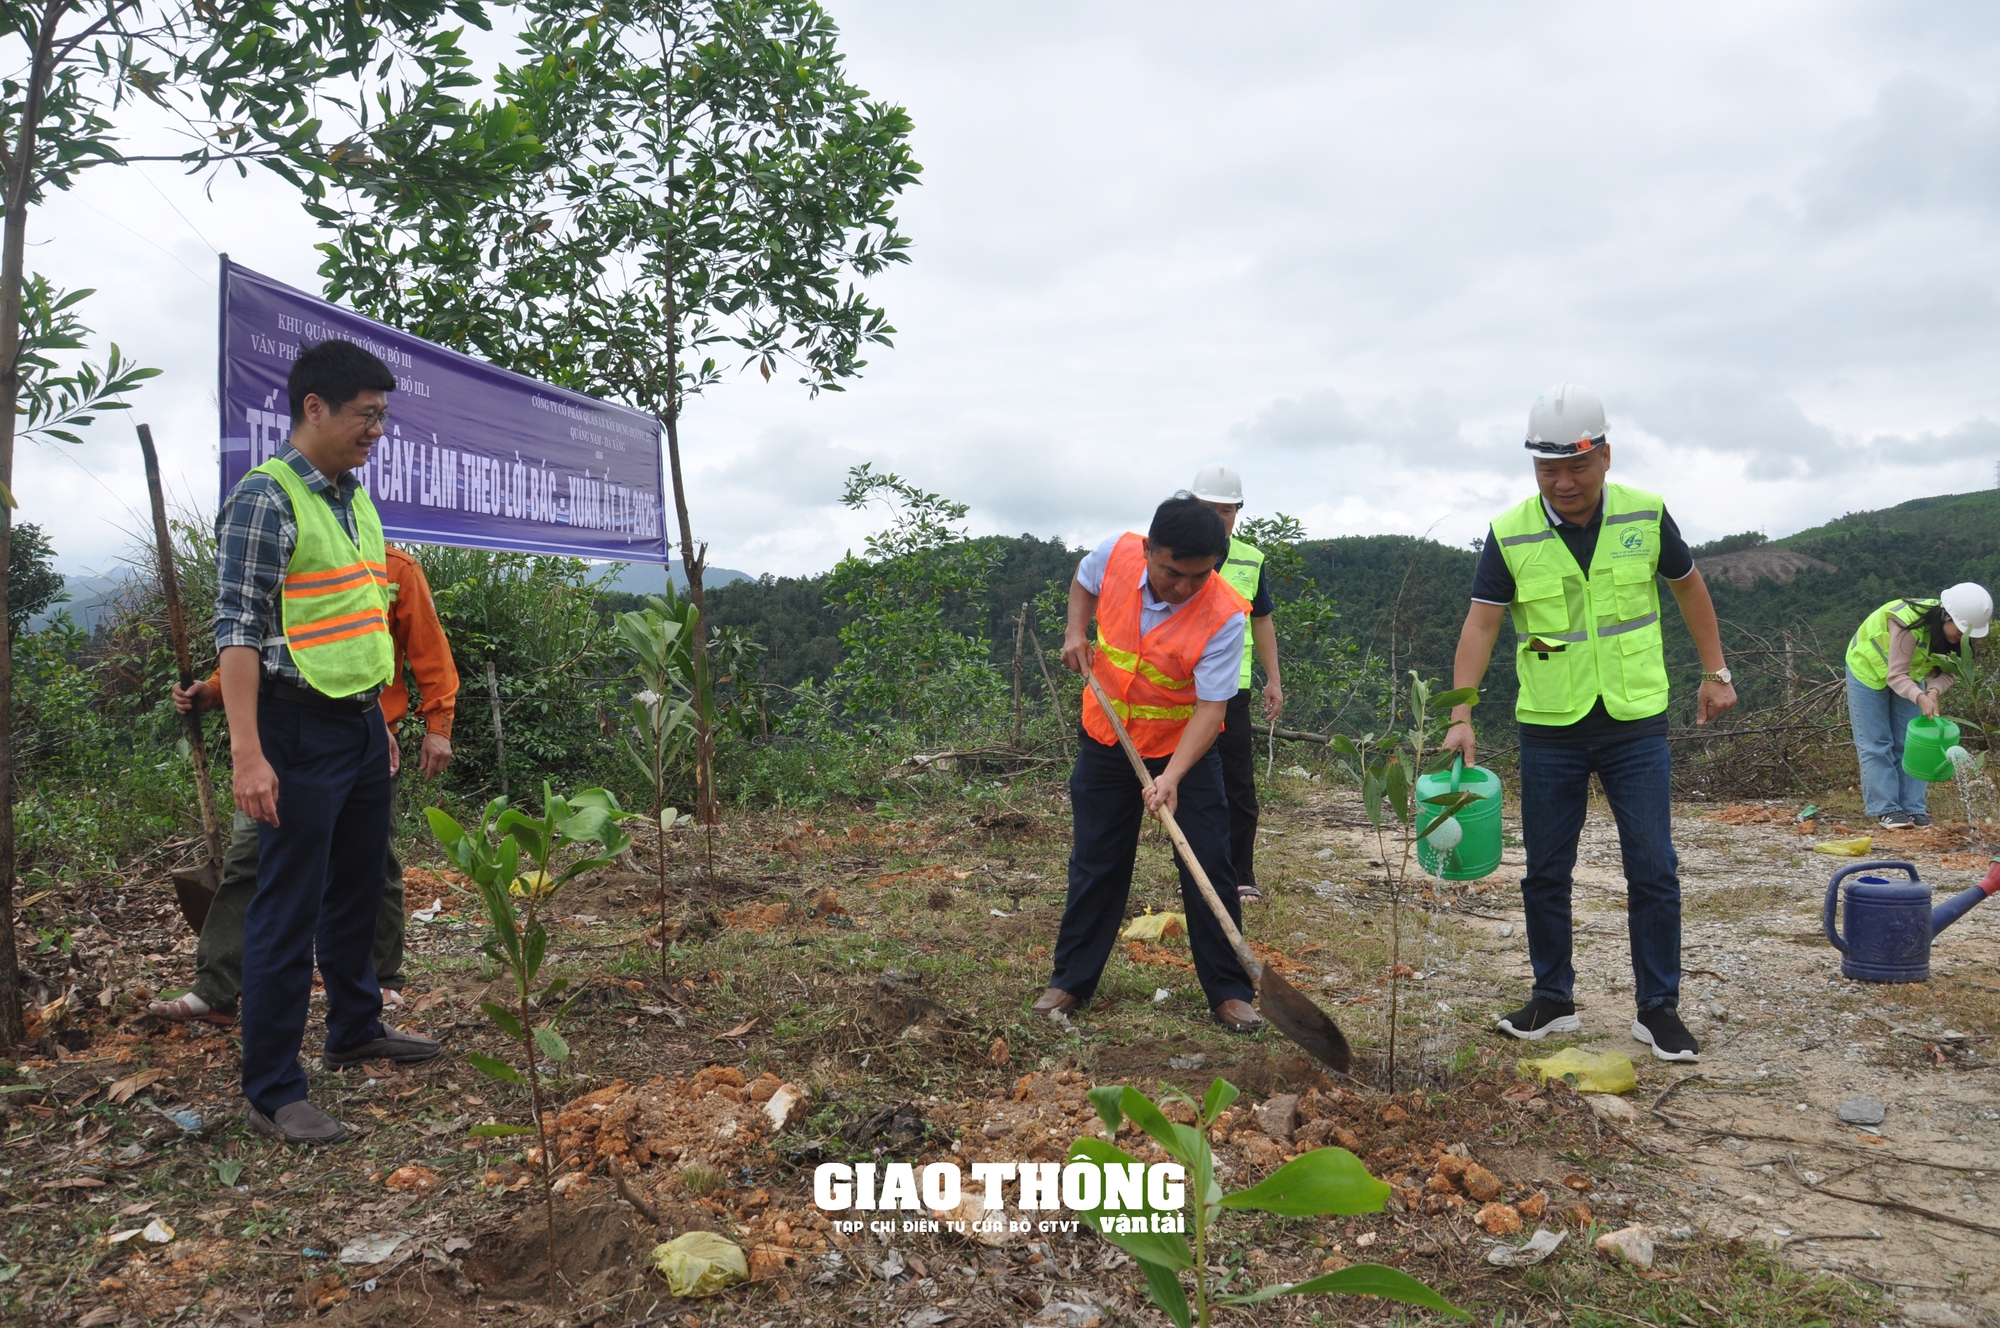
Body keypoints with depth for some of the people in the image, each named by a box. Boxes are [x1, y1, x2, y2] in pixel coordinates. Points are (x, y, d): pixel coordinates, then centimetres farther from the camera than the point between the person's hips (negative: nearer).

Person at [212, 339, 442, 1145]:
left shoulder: (356, 500, 13)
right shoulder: (265, 499, -12)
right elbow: (239, 630, -17)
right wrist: (248, 755, -22)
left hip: (364, 725, 8)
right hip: (302, 730, -8)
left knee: (358, 890, 19)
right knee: (288, 912, -2)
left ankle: (355, 1030, 36)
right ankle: (271, 1093, 8)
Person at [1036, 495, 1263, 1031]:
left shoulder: (1223, 617, -28)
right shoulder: (1116, 554, -18)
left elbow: (1209, 708, -28)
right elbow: (1084, 579, 8)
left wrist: (1172, 777, -39)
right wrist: (1076, 633, -6)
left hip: (1185, 748, -2)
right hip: (1107, 740, 3)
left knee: (1211, 869, -2)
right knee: (1095, 864, 10)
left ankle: (1228, 991, 13)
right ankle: (1071, 980, 23)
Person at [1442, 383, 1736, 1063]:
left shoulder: (1645, 515, -3)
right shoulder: (1510, 534, -7)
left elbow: (1688, 585, 12)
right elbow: (1480, 624, -9)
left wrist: (1715, 672, 13)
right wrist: (1461, 716, -17)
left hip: (1636, 723, 0)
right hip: (1550, 728, 0)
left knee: (1654, 871, 1)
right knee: (1546, 873, 8)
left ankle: (1658, 1008, 15)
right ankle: (1552, 1000, 22)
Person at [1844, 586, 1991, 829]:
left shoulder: (1952, 631, -19)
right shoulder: (1908, 624, -39)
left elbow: (1945, 671, -14)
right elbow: (1896, 675, -37)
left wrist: (1934, 691, -36)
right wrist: (1921, 698, -53)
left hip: (1909, 673, 6)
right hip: (1869, 668, -6)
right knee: (1876, 745, -6)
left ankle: (1914, 809, 4)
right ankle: (1886, 809, -4)